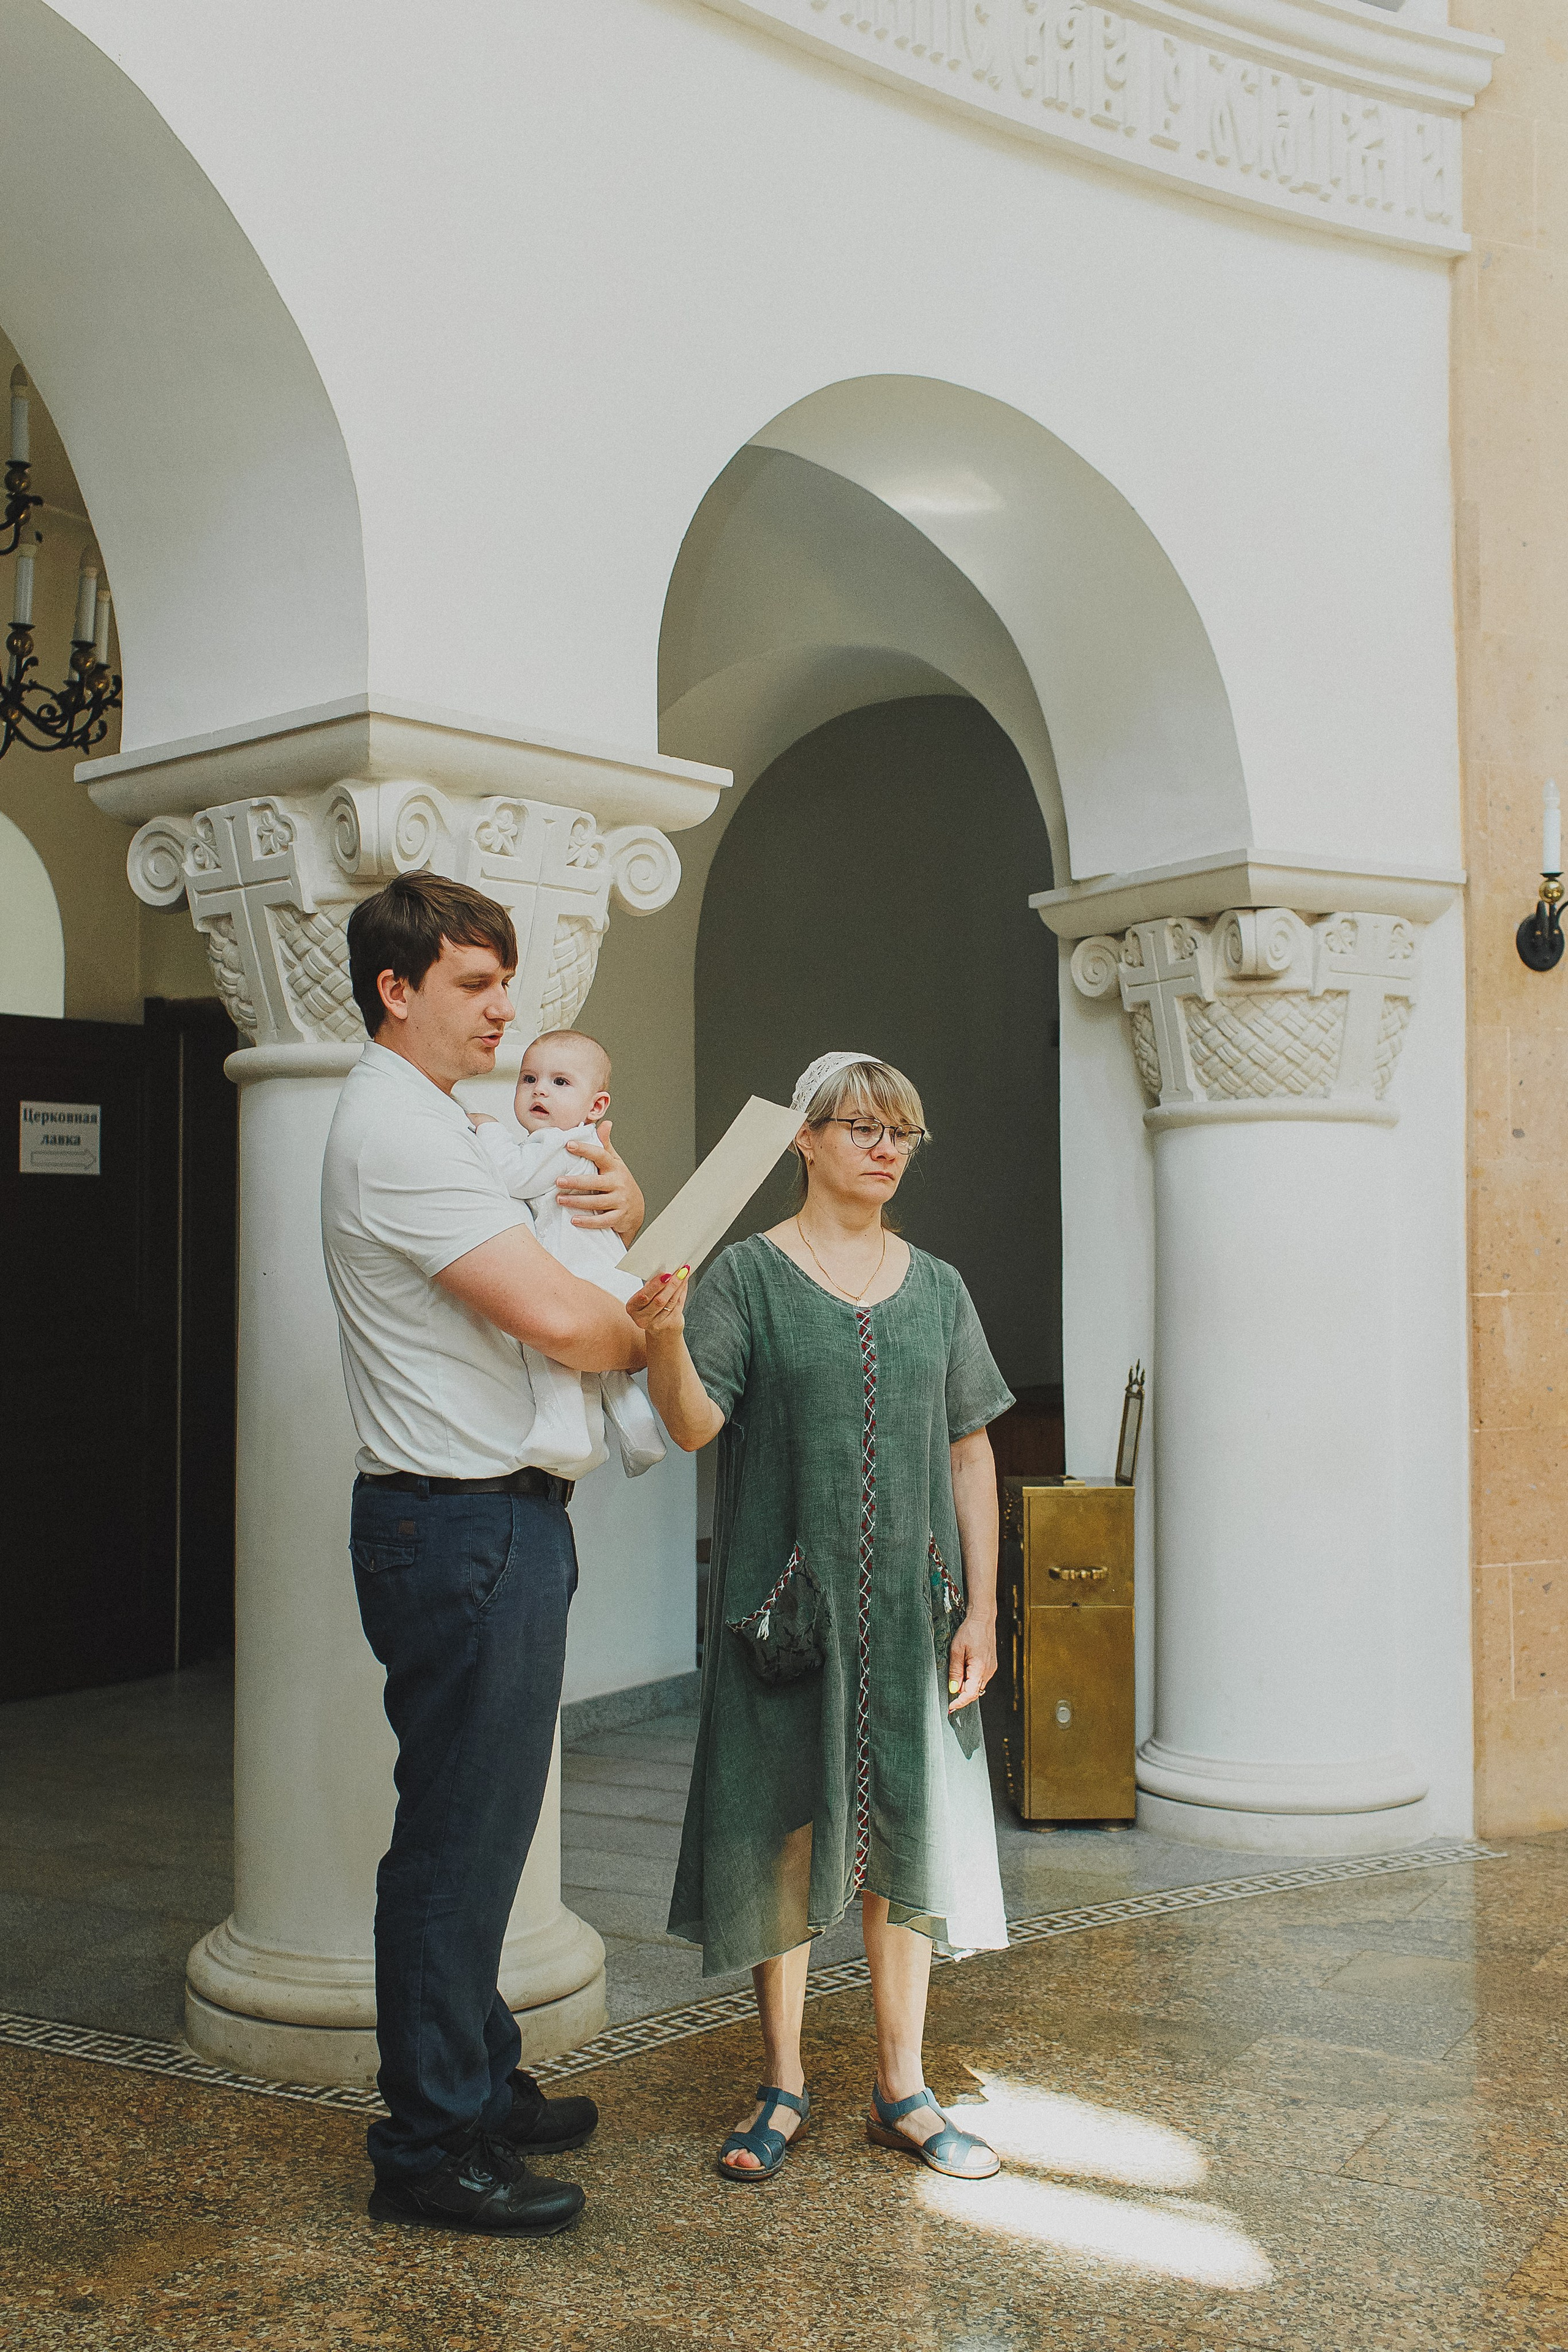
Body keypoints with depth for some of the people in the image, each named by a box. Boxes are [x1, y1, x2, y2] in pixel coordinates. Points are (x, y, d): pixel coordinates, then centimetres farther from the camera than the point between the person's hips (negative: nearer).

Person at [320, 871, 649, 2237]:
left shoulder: (437, 1125, 18)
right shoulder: (396, 1130, -15)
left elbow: (567, 1271, 23)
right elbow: (556, 1318, -23)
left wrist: (625, 1211, 0)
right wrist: (649, 1340, -2)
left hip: (493, 1521, 11)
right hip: (463, 1525, -11)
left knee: (480, 1824, 17)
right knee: (459, 1833, -3)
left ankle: (478, 2084, 30)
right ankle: (432, 2149, 7)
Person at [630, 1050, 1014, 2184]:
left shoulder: (936, 1288, 8)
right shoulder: (750, 1275, -3)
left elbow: (969, 1454, 9)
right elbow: (695, 1423, -13)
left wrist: (981, 1607, 4)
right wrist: (665, 1337, -34)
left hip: (910, 1604, 3)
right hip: (787, 1601, -3)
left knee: (906, 1836, 9)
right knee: (784, 1834, 4)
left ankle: (903, 2089, 23)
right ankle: (784, 2084, 20)